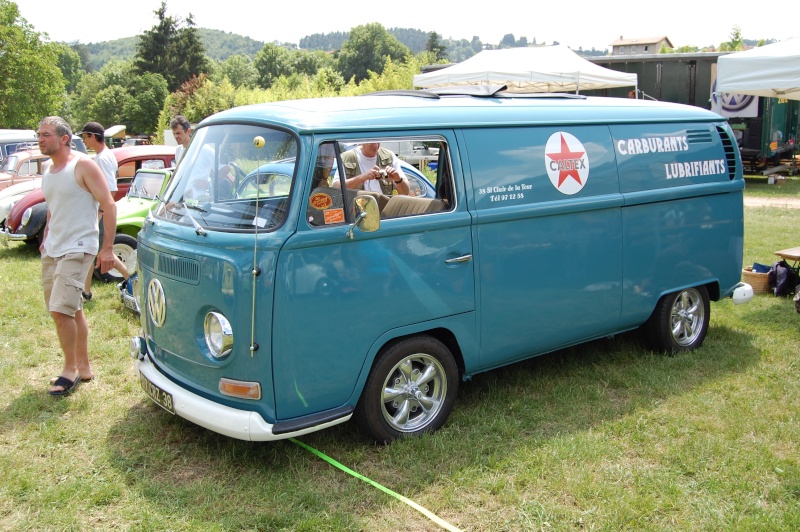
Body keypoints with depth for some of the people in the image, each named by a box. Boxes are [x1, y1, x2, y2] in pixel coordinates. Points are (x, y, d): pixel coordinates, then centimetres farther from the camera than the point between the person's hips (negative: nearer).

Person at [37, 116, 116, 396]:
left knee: (60, 310, -15)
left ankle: (70, 369, 0)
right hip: (52, 251, 8)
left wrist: (107, 248, -17)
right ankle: (83, 367, 23)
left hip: (77, 249, -8)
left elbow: (109, 206, -13)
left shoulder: (83, 166, -10)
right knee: (72, 310, 13)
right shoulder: (48, 172, 12)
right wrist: (46, 239, 15)